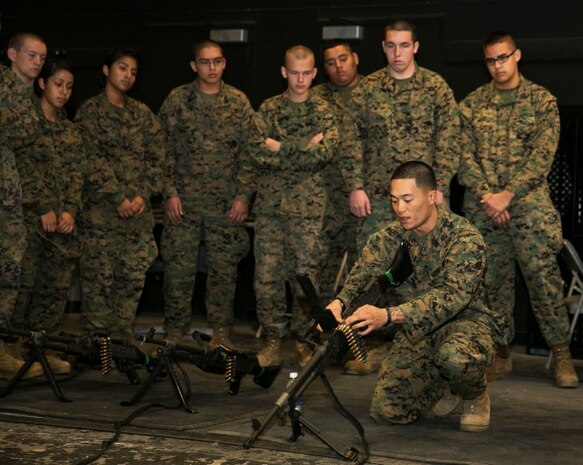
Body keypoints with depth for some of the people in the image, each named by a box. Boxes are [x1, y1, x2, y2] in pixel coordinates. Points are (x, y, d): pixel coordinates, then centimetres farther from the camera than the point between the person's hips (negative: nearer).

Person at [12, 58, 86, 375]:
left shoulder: (71, 131, 17)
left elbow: (77, 173, 11)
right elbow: (24, 168, -9)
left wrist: (71, 210, -4)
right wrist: (43, 209, -13)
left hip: (64, 220, 6)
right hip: (30, 217, -6)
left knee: (57, 287, 4)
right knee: (24, 282, -6)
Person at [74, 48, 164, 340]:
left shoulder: (143, 114, 14)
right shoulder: (89, 111, 0)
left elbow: (156, 158, 9)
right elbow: (92, 160, -8)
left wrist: (144, 195, -5)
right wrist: (118, 197, -14)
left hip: (139, 210, 4)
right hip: (100, 210, -4)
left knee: (134, 277, 4)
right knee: (99, 276, -3)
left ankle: (122, 333, 14)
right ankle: (96, 337, 4)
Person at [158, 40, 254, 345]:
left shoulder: (239, 102, 5)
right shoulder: (176, 100, 3)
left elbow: (248, 152, 5)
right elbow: (164, 150, 3)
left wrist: (243, 196, -2)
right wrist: (170, 193, -4)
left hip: (226, 202, 1)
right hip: (184, 200, 0)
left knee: (224, 268, 4)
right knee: (178, 268, 1)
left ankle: (221, 331, 14)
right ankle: (175, 332, 11)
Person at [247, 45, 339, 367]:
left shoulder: (323, 112, 7)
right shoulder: (268, 109, 9)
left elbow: (326, 152, -11)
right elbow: (256, 151, -6)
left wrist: (280, 148, -10)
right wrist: (303, 150, -10)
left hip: (308, 207, -1)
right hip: (270, 205, 1)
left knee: (306, 277, 1)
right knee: (266, 276, 0)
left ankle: (305, 341, 12)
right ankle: (274, 338, 12)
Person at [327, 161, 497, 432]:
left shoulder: (465, 238, -20)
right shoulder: (388, 239, -2)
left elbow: (450, 296, -33)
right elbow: (360, 278, -9)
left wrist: (388, 315, -46)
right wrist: (339, 303, -35)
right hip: (415, 332, 5)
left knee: (456, 356, -40)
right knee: (386, 411, -11)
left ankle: (476, 398, -3)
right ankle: (442, 382, 20)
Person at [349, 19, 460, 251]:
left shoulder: (436, 86, 2)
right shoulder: (368, 88, 6)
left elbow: (449, 143, -1)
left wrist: (439, 188, -9)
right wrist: (355, 188, -2)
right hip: (378, 195, 1)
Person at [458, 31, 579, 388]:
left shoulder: (542, 100, 3)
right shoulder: (472, 104, 11)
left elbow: (542, 156, -5)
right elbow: (464, 155, 5)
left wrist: (508, 194, -13)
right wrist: (485, 194, -9)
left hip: (529, 202, -3)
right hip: (483, 207, 3)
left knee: (544, 276, -8)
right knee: (493, 279, 5)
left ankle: (562, 353, -1)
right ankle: (501, 351, 14)